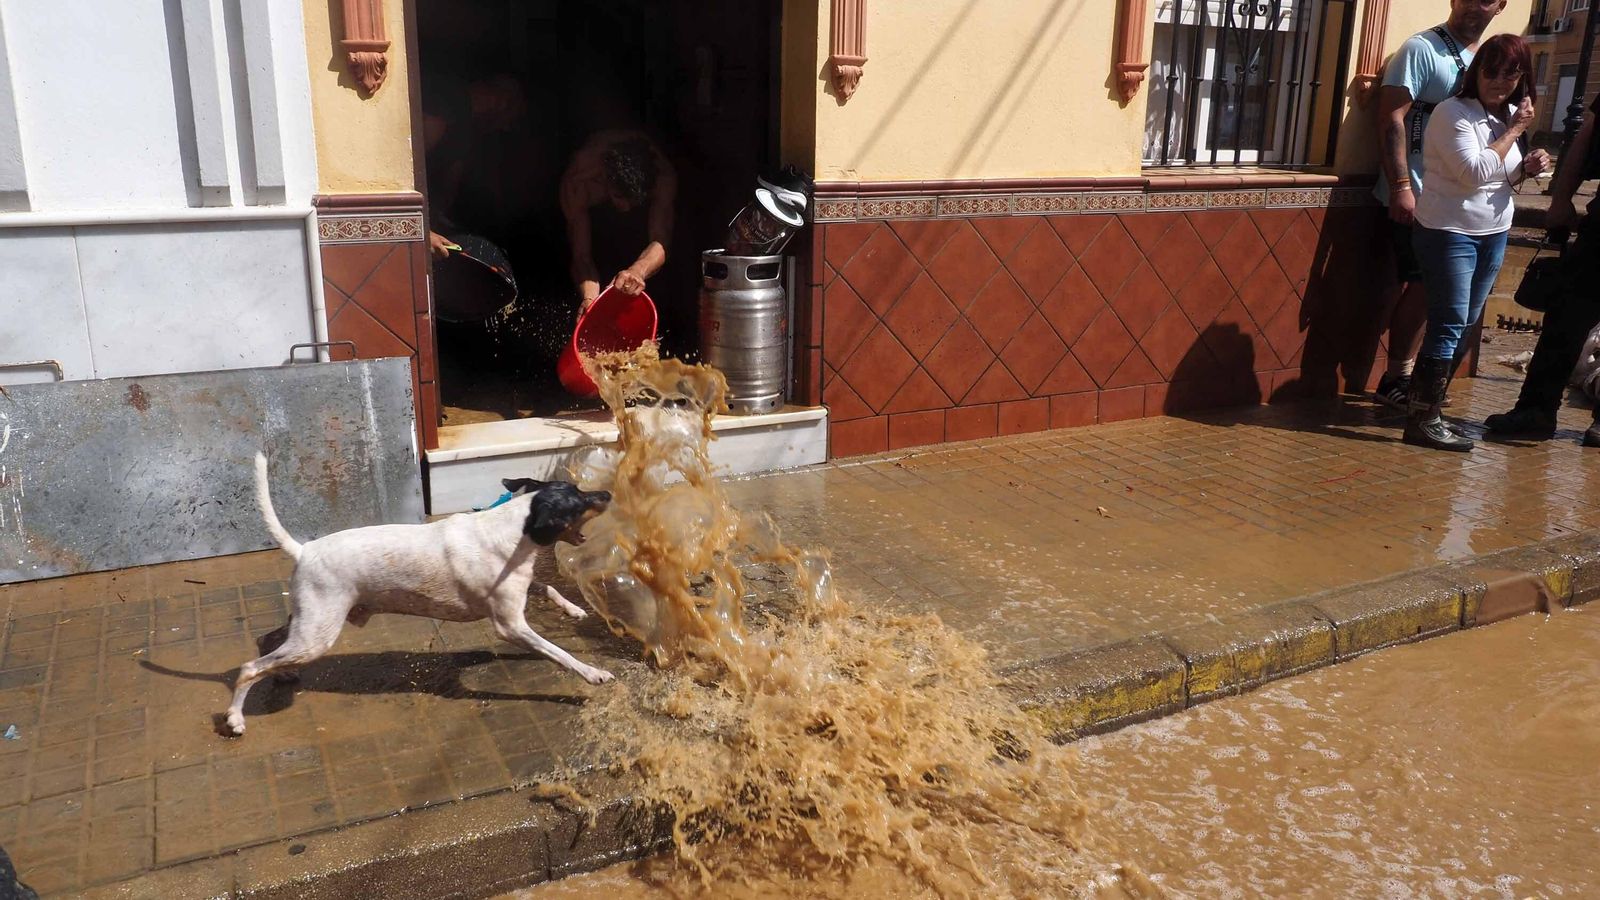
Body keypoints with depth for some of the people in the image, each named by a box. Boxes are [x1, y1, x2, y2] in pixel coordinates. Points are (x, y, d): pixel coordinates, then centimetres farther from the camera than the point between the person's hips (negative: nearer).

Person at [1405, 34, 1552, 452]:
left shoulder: (1508, 116, 13)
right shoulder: (1454, 113, -12)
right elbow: (1475, 172, -22)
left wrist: (1526, 169, 2)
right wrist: (1514, 131, -14)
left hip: (1494, 235, 8)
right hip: (1449, 232, -8)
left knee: (1464, 327, 10)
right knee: (1449, 324, -12)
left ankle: (1428, 405, 18)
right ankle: (1422, 421, -9)